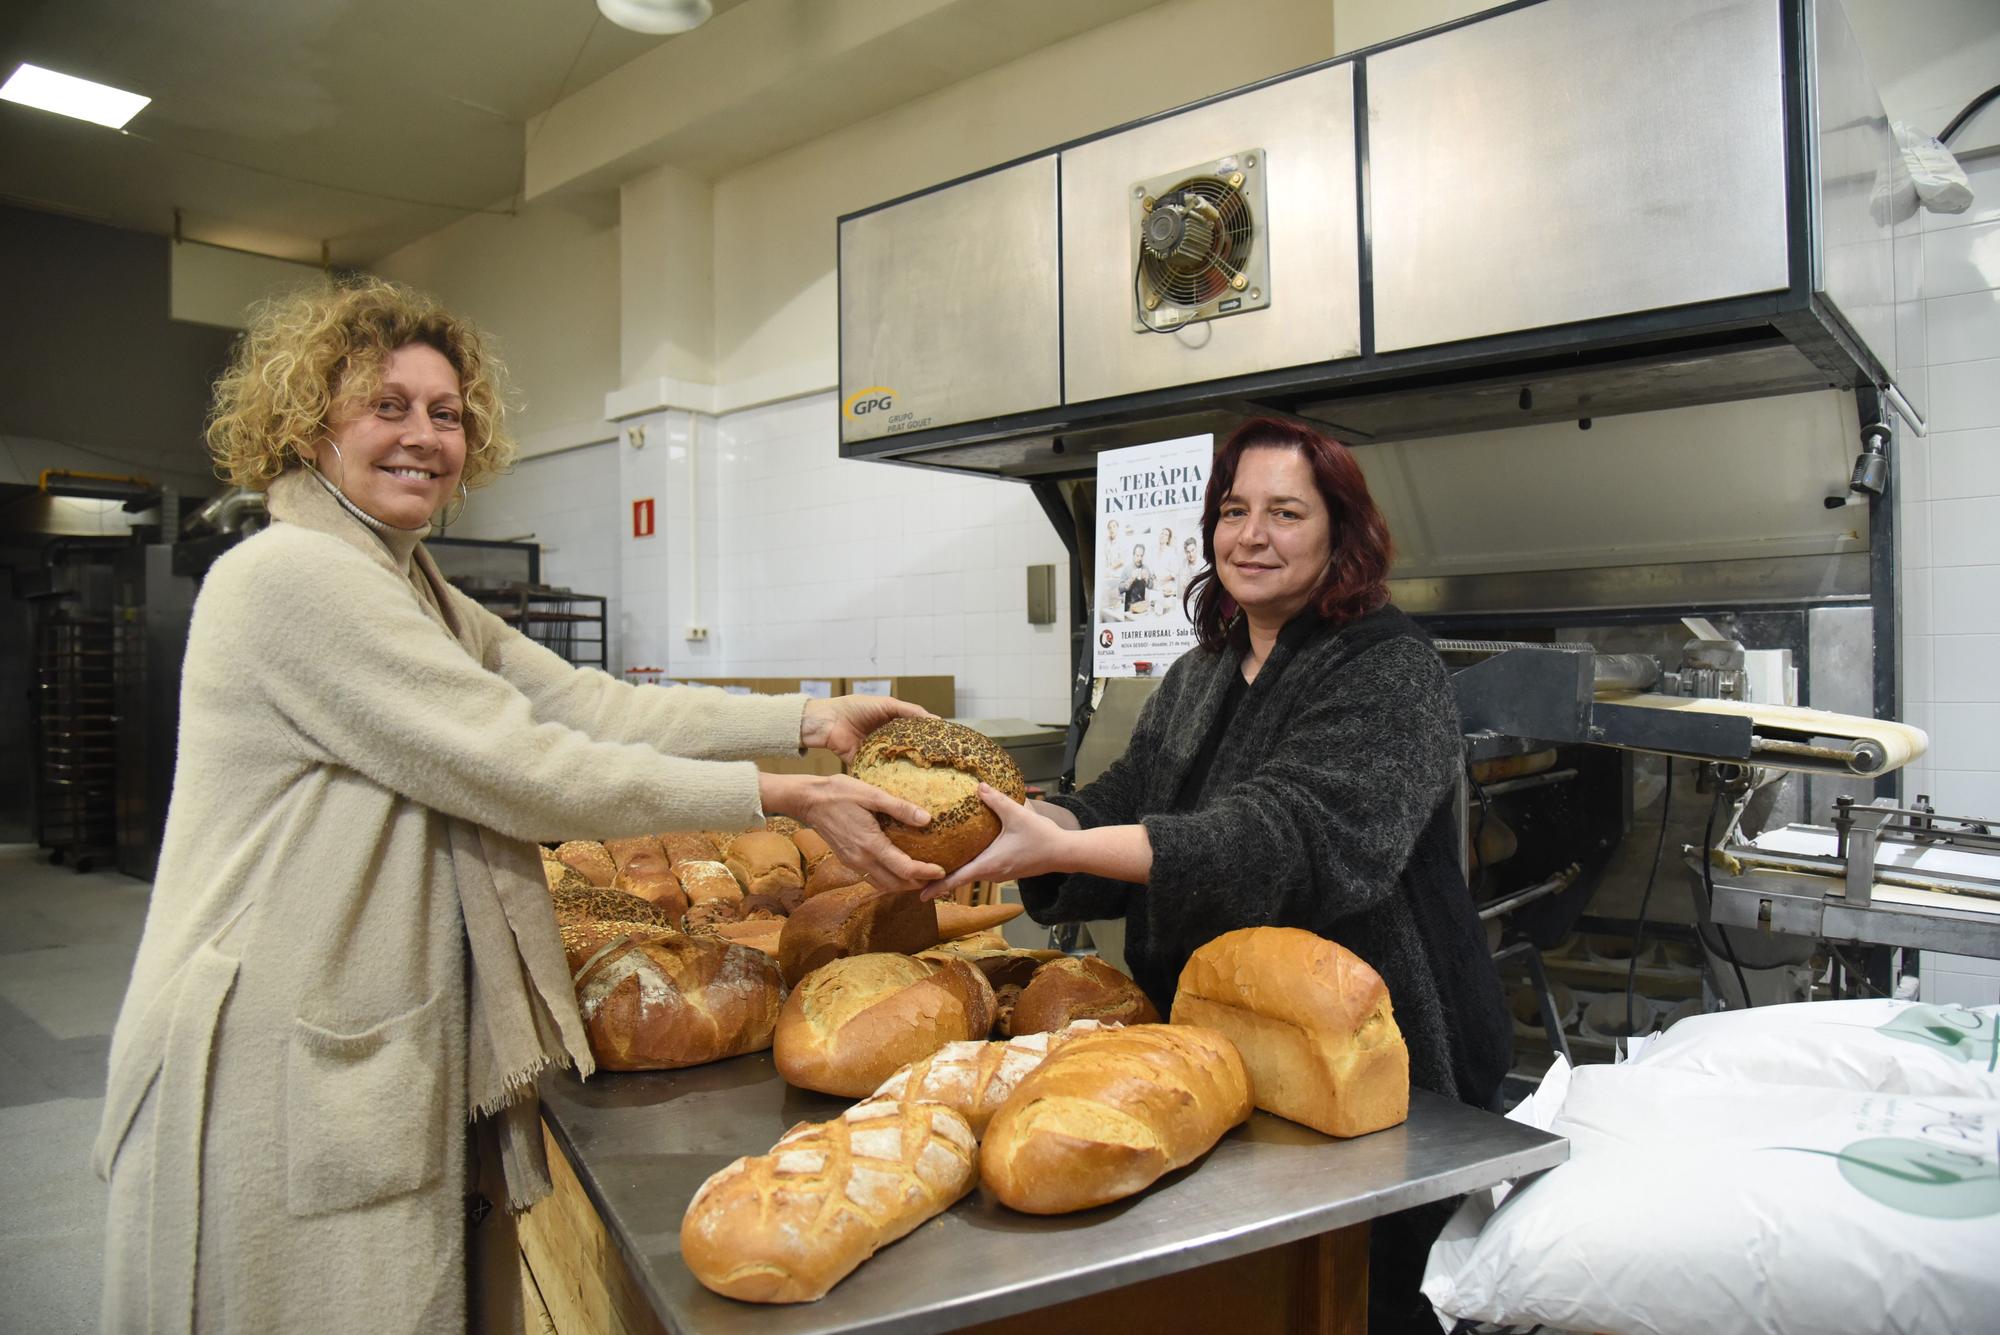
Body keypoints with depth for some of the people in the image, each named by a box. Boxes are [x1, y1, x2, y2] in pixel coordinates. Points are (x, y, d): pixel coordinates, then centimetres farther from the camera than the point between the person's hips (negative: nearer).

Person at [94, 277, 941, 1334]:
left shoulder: (420, 596, 14)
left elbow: (589, 704, 3)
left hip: (405, 1050, 9)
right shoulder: (293, 574, -17)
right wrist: (790, 800, -20)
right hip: (285, 1075, -9)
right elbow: (522, 771, -22)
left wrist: (812, 721, -5)